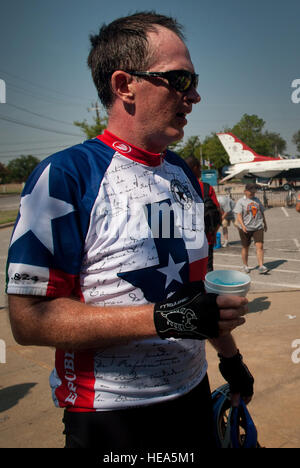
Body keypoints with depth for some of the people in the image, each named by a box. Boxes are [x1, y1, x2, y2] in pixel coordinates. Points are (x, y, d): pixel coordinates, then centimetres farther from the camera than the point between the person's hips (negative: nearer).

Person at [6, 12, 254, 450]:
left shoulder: (183, 173, 6)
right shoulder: (64, 176, -17)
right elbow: (29, 318, -21)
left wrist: (229, 354, 16)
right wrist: (163, 318, -28)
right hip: (108, 414, -6)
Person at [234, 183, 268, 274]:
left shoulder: (257, 200, 13)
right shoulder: (241, 201, -2)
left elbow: (262, 212, 22)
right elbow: (239, 215, -11)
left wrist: (265, 224, 25)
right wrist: (242, 226, -24)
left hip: (258, 227, 3)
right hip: (245, 228, -3)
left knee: (260, 246, -10)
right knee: (245, 247, 7)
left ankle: (261, 266, -11)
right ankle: (245, 266, 23)